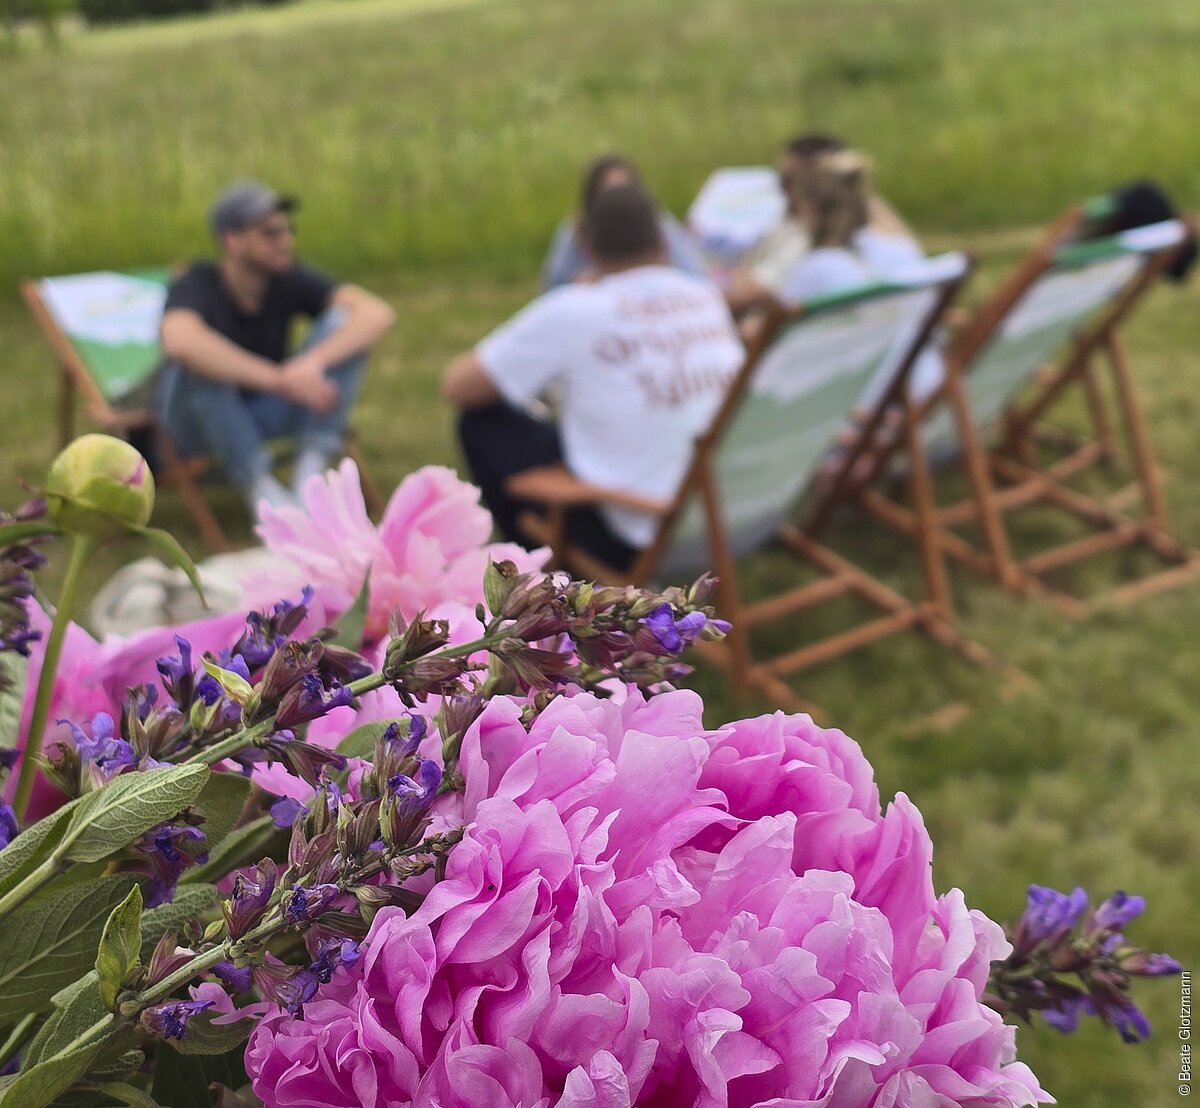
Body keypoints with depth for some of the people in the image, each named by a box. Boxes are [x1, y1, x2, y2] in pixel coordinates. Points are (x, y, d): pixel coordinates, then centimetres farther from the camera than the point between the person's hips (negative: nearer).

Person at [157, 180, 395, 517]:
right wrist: (279, 379, -51)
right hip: (198, 420, -3)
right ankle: (259, 487, -25)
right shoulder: (198, 285, -24)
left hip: (264, 410, 4)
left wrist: (313, 361, -41)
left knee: (343, 321, -18)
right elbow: (179, 341, -48)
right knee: (201, 362, -37)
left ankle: (310, 470, -22)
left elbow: (377, 313, -25)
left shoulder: (288, 279, -13)